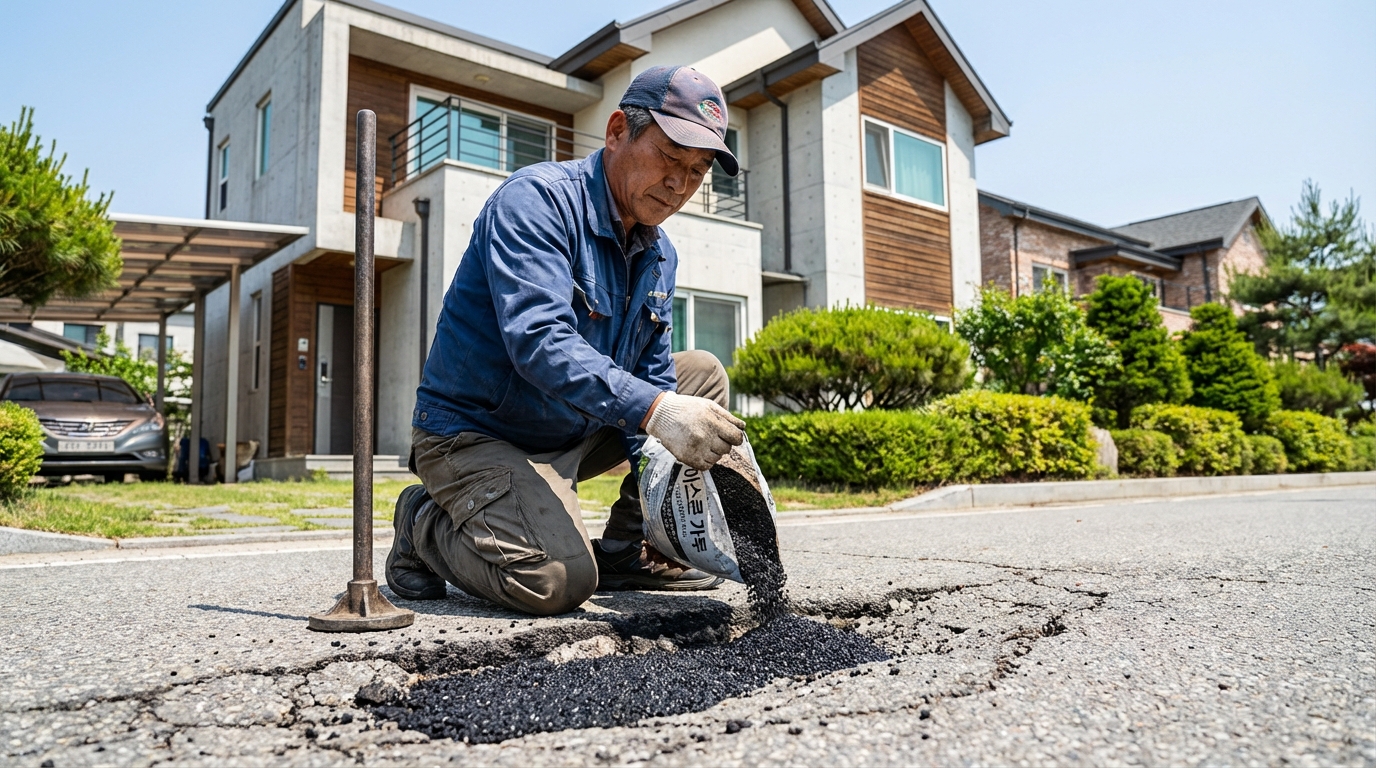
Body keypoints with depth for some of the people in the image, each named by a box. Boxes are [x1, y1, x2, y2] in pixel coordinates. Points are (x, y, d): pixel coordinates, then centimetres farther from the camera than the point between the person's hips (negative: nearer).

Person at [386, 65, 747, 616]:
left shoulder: (660, 256, 6)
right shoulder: (537, 198, -18)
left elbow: (651, 379, 4)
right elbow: (539, 341, -33)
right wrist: (655, 409, -43)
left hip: (575, 435, 8)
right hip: (475, 435, -8)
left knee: (703, 373, 6)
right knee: (557, 580, -29)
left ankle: (625, 551, 6)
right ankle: (426, 525, 3)